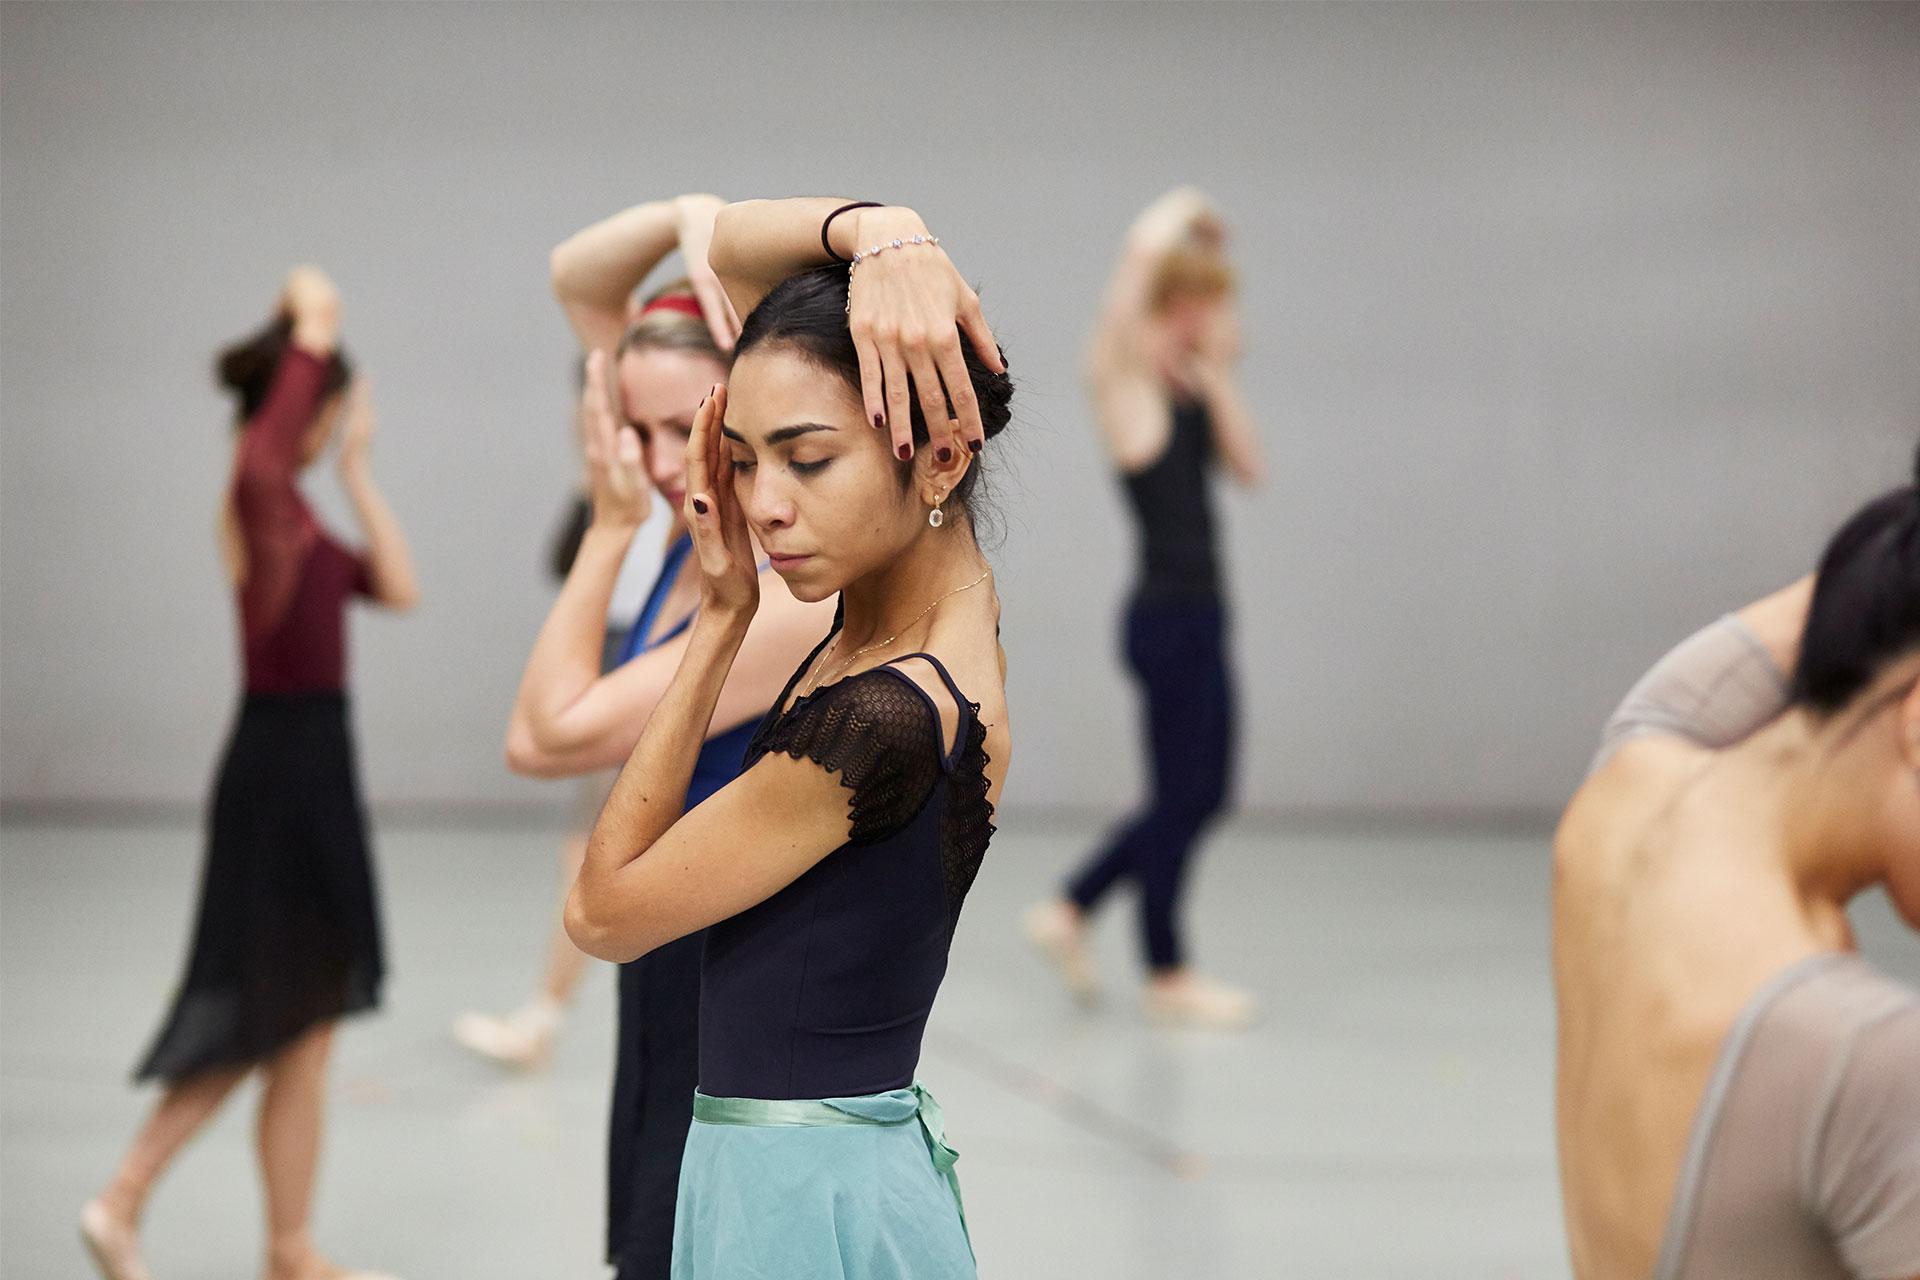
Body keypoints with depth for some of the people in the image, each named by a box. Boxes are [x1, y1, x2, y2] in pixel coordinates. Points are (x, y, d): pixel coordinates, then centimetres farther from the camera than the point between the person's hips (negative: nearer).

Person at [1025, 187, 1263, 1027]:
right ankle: (1166, 973, 12)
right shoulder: (1126, 379, -10)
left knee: (1200, 793, 14)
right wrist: (1180, 214, -6)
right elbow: (1143, 254, -25)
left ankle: (1071, 911, 24)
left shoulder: (1186, 387, 13)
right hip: (1167, 615, -9)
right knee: (1183, 794, 0)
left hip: (1195, 611, 9)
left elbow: (1246, 468, 4)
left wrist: (1217, 374, 2)